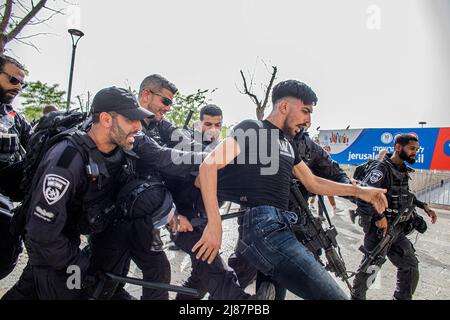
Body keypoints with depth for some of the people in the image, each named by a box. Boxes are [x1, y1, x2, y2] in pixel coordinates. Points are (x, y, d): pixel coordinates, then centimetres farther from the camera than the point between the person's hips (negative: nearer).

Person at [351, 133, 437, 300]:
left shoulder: (403, 170, 9)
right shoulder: (381, 169, -19)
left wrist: (424, 206, 13)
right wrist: (379, 217, -27)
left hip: (397, 230, 9)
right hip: (380, 229, -9)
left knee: (410, 265, 13)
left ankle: (402, 297, 30)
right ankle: (357, 296, 25)